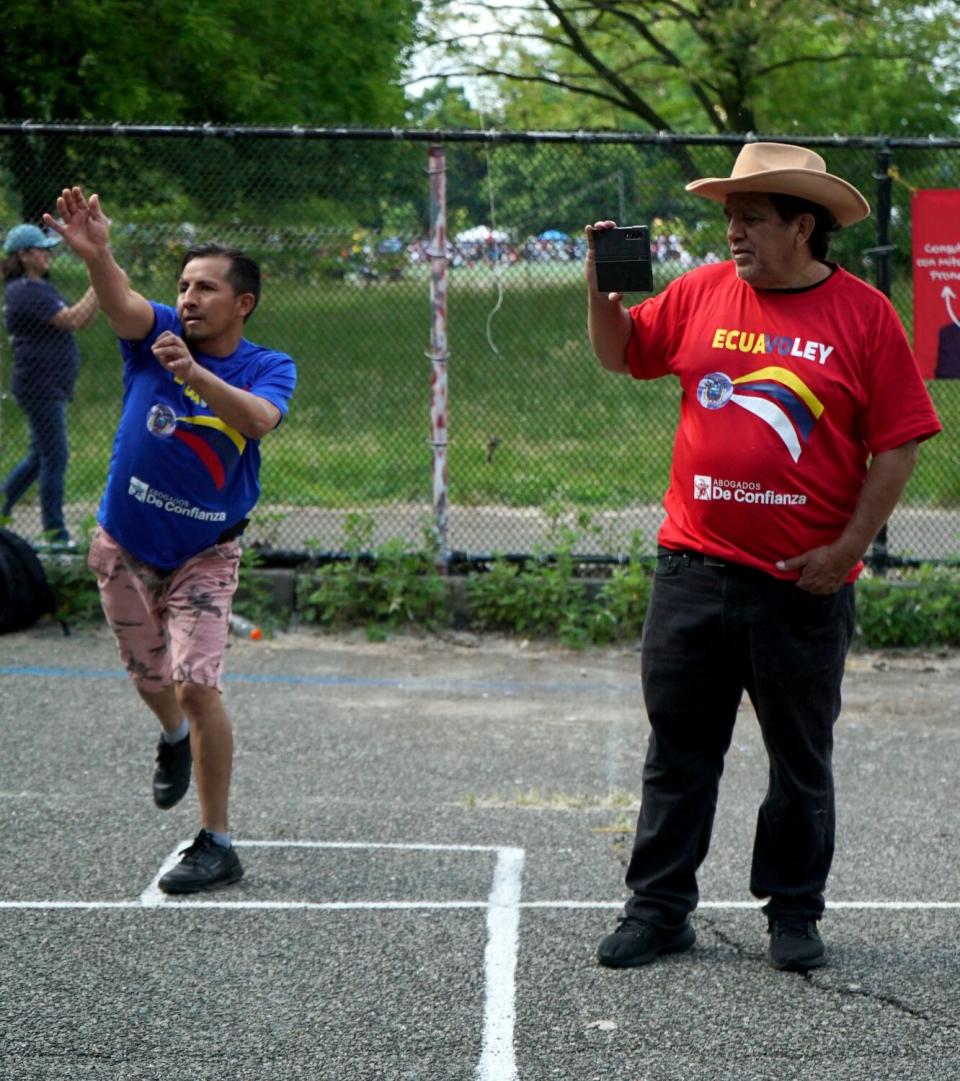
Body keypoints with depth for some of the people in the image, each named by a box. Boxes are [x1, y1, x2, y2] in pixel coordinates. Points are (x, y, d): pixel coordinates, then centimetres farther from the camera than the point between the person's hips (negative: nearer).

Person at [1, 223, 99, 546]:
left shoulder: (41, 288, 17)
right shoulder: (26, 292, -16)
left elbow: (84, 321, 15)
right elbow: (72, 320, -24)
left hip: (51, 388, 10)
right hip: (39, 387, -10)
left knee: (41, 455, 18)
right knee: (55, 456, -7)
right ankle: (55, 532, -2)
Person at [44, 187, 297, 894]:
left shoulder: (270, 369, -11)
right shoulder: (156, 334, -9)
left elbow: (257, 419, -34)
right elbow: (120, 303, -32)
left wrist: (194, 373, -51)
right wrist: (95, 251, -54)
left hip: (205, 554, -3)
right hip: (125, 548, 3)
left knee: (196, 686, -16)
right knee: (151, 680, 19)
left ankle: (217, 846, -6)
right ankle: (174, 741, 55)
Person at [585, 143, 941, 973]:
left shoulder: (863, 314, -4)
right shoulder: (703, 293, 5)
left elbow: (897, 446, -4)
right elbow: (620, 353, 17)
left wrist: (848, 548, -9)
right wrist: (603, 288, -1)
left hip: (804, 585, -2)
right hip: (694, 569, 3)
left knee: (802, 757, 10)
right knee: (679, 749, 8)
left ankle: (795, 914, 23)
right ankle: (659, 908, 17)